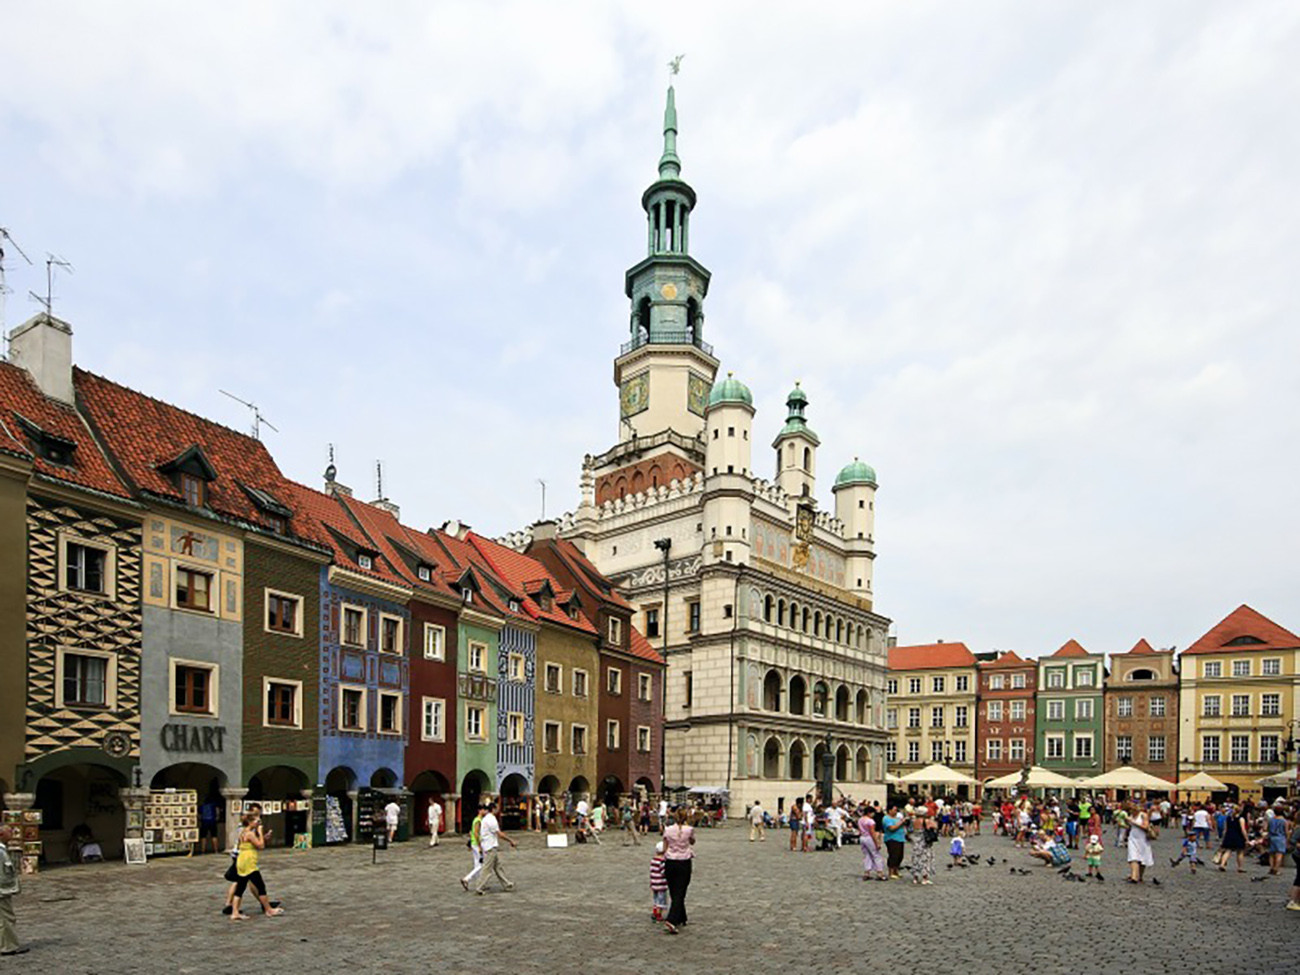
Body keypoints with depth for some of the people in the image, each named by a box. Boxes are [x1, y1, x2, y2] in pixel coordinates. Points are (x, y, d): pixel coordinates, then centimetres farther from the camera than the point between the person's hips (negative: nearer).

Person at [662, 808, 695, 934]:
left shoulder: (668, 830, -3)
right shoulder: (689, 830, -9)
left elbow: (664, 849, 0)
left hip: (670, 863, 2)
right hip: (684, 863, -2)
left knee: (674, 893, 16)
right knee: (679, 894, 0)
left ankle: (681, 920, 28)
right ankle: (671, 921, -15)